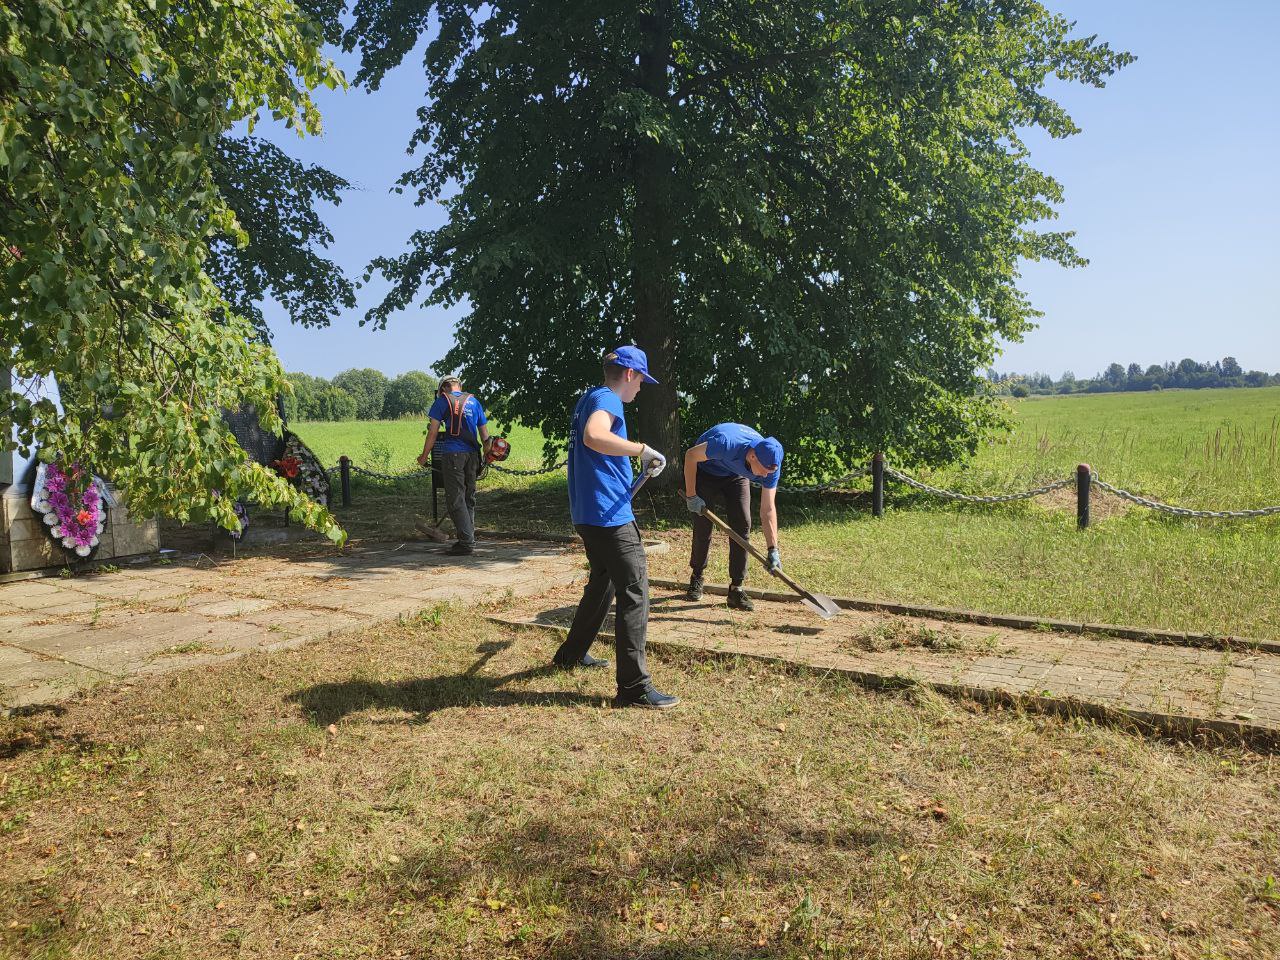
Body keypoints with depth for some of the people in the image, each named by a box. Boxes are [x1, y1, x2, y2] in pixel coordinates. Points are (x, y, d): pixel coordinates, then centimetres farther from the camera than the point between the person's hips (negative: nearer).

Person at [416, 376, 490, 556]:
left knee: (456, 499, -4)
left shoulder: (442, 401, 3)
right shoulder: (473, 401, 15)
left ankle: (466, 542, -9)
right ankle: (469, 539, 17)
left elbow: (433, 431, -1)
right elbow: (484, 433, 15)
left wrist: (424, 455, 7)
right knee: (469, 498, 13)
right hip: (472, 454, 5)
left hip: (452, 454, -5)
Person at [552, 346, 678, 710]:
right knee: (634, 592, -9)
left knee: (603, 583, 26)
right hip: (610, 516, -11)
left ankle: (572, 654, 40)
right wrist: (642, 449, -29)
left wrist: (638, 459, 34)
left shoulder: (588, 399, 18)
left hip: (588, 514, 11)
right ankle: (634, 687, -9)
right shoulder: (606, 399, -13)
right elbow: (594, 437, -35)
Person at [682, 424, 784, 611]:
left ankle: (736, 589, -4)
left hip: (736, 476, 3)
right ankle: (696, 578, 19)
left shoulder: (771, 464, -28)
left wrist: (773, 550, -27)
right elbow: (690, 455, -26)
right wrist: (691, 495, -22)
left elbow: (768, 509, -22)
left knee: (742, 524, -10)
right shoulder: (726, 444, -43)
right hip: (705, 470, -3)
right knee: (703, 525, -5)